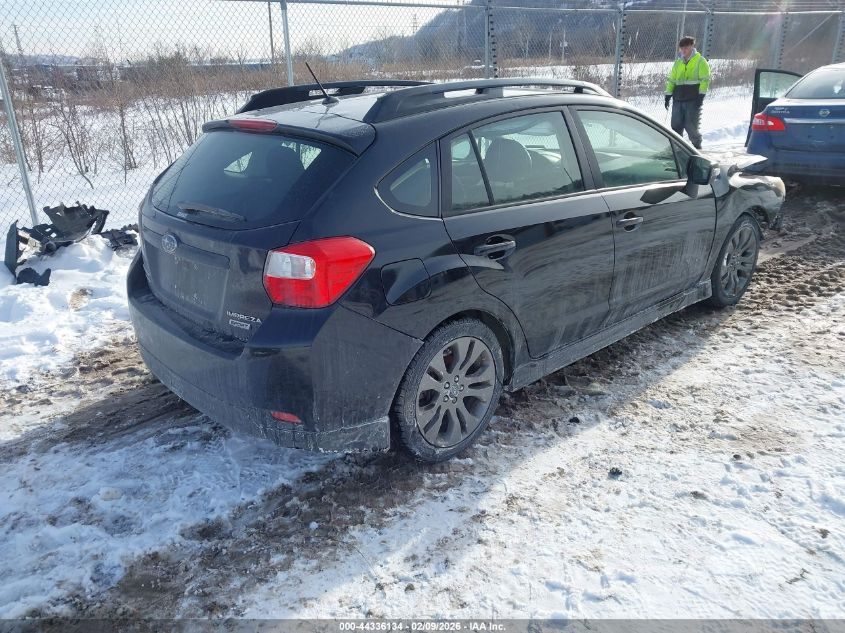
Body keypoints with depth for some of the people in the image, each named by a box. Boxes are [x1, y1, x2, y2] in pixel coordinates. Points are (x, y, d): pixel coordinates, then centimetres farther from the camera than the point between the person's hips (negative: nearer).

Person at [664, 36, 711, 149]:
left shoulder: (700, 61, 1)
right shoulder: (678, 62, 17)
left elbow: (705, 80, -4)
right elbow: (671, 79, 19)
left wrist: (701, 95, -13)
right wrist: (668, 95, 10)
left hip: (693, 100, -5)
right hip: (678, 100, 5)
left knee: (691, 126, -5)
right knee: (676, 125, 5)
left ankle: (697, 146, 9)